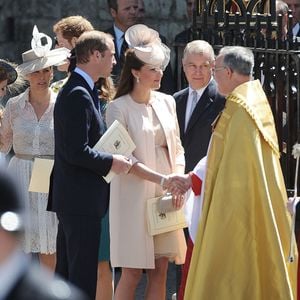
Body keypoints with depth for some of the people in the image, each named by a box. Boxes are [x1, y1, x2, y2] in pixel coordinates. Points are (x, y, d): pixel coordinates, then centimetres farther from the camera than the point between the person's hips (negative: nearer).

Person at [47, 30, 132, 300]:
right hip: (82, 199, -10)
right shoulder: (79, 95, -18)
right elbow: (77, 152, -23)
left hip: (69, 197, 10)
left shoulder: (73, 91, 15)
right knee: (83, 274, -7)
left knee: (66, 270, 14)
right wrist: (110, 162, -13)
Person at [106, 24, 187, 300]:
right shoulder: (119, 108, -6)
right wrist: (161, 179, -21)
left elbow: (177, 147, 13)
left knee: (160, 269, 4)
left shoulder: (167, 102, 10)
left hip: (165, 196, 5)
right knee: (132, 272, -4)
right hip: (134, 196, -5)